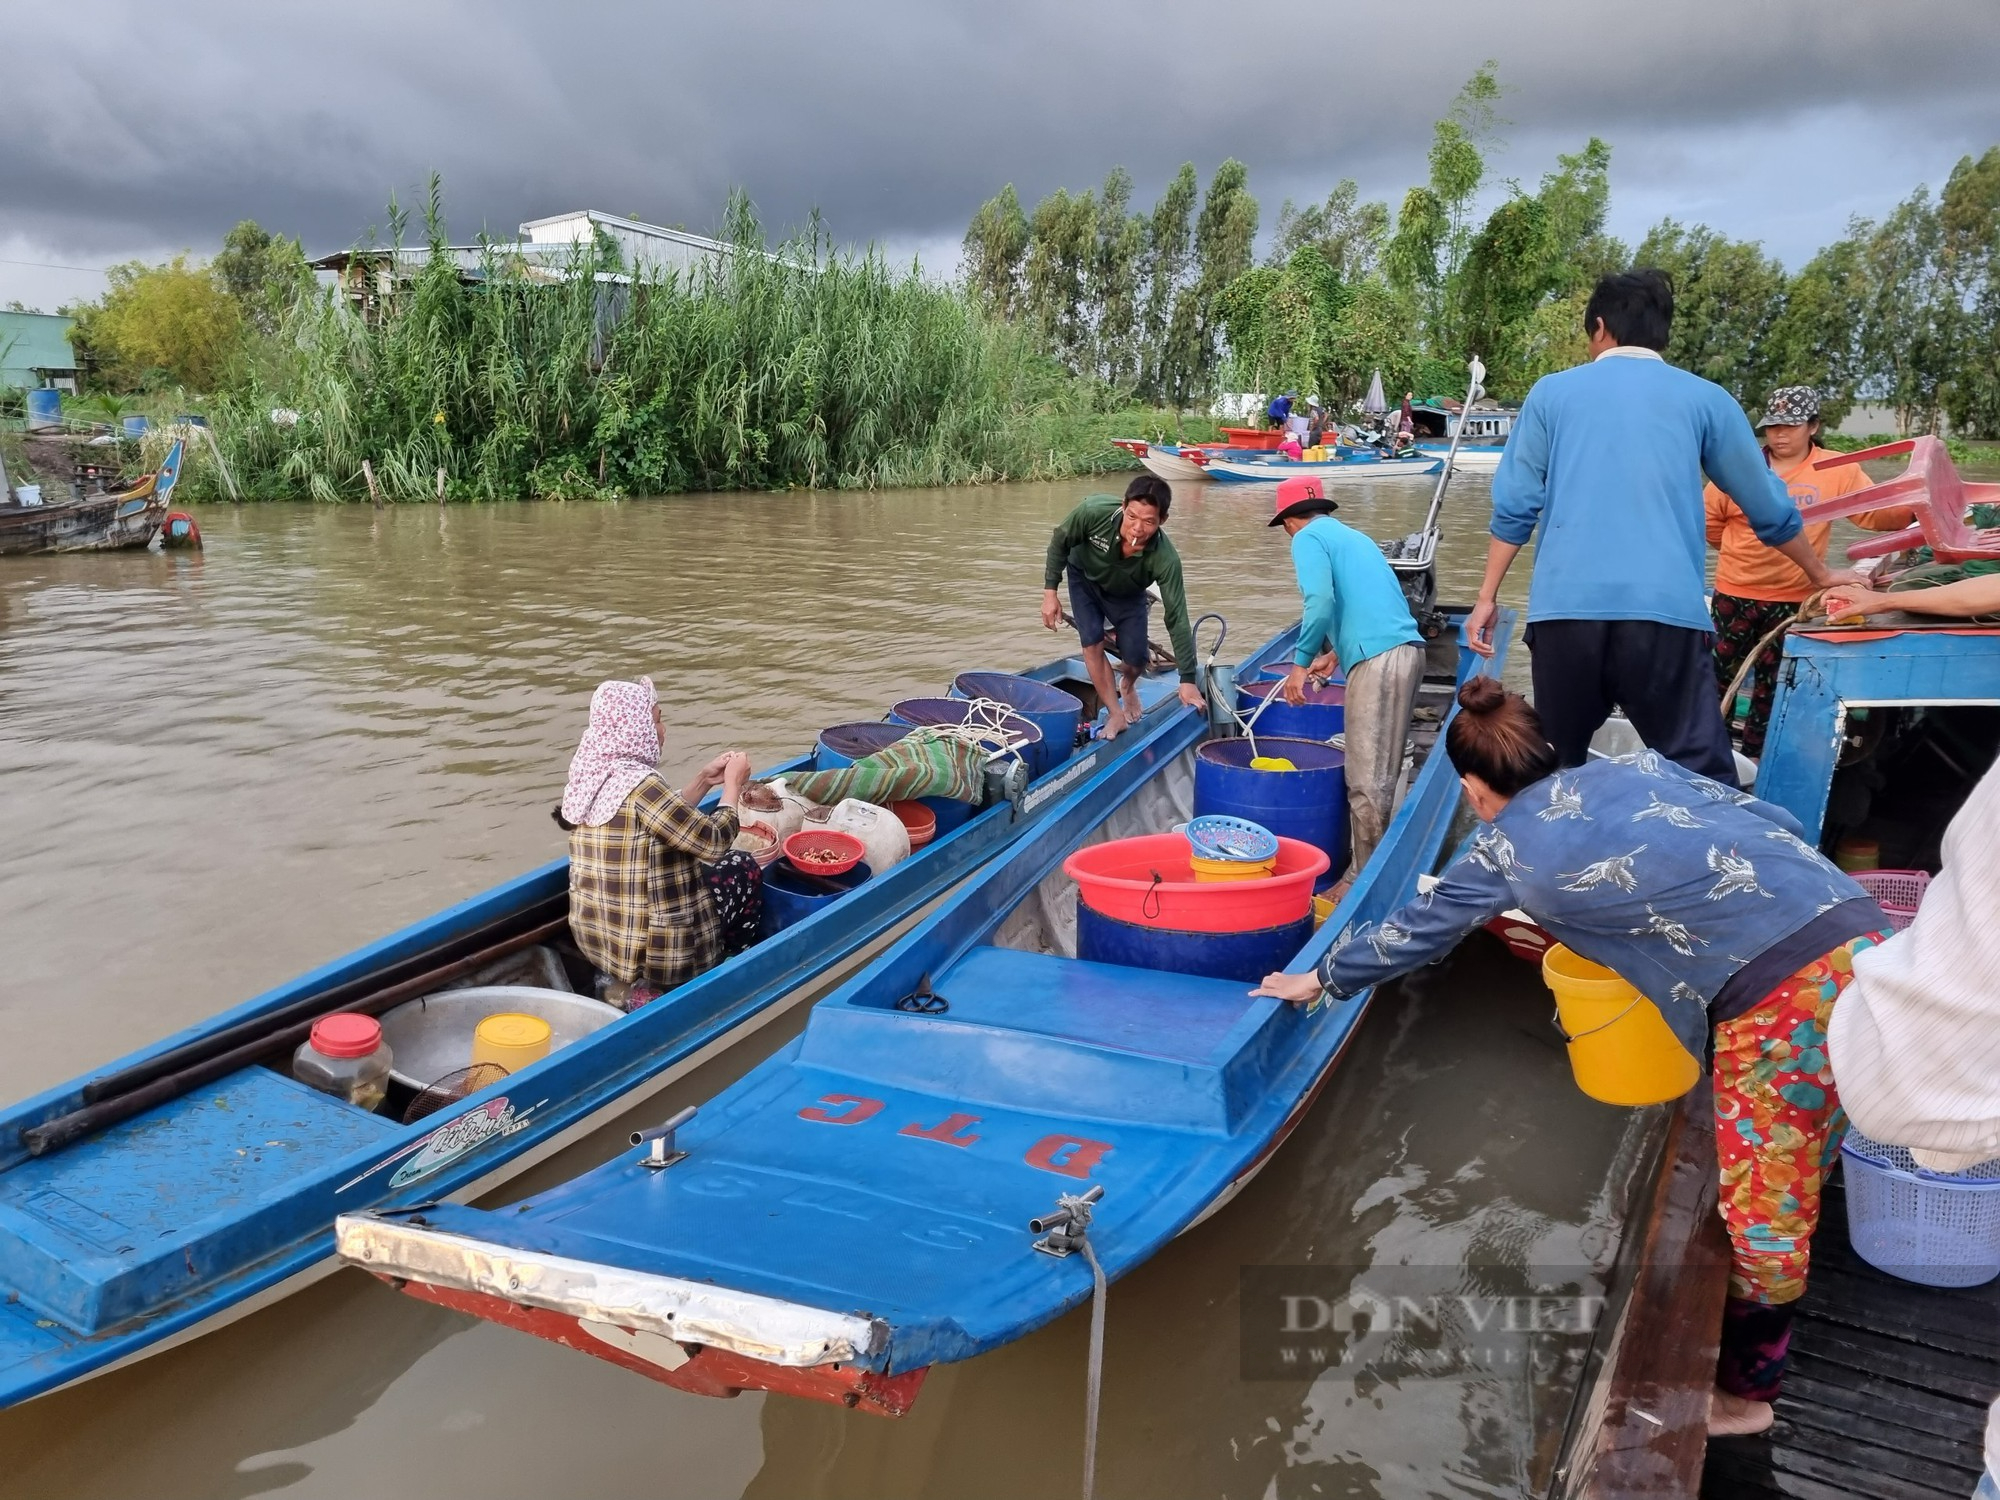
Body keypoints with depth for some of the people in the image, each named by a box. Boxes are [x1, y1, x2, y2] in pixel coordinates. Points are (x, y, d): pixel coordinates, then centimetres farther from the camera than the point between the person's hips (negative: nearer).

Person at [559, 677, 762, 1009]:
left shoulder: (593, 776, 2)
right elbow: (712, 841, -16)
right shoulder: (640, 783, -24)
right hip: (651, 946, -8)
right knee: (743, 869, 12)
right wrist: (732, 785, -2)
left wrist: (703, 781, 12)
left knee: (706, 870, 28)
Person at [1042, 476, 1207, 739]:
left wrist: (1187, 680, -32)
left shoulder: (1165, 560, -41)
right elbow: (1060, 542, -18)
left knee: (1135, 660, -3)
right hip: (1084, 578, 0)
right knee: (1092, 644, -13)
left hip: (1127, 595, 0)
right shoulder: (1094, 512, -41)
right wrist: (1050, 591, -19)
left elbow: (1177, 619, -34)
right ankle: (1115, 714, 5)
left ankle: (1128, 687, 35)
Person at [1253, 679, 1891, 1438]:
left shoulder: (1504, 848, 6)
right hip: (1858, 931, 7)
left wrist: (1321, 979, 35)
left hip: (1783, 990, -7)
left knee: (1764, 1206, 11)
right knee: (1774, 1178, 22)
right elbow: (1779, 826, 18)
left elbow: (1418, 930, 20)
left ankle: (1744, 1388, 30)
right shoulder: (1636, 764, 18)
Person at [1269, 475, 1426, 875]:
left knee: (1366, 779, -5)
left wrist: (1301, 662, -8)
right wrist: (1336, 654, 41)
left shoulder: (1308, 537, 1)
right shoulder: (1354, 536, 27)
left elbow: (1321, 601, -15)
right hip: (1408, 649, 9)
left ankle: (1365, 877, -1)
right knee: (1382, 773, 14)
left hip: (1378, 658, -9)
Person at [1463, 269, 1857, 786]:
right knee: (1701, 777, -1)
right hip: (1665, 609, -1)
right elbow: (1770, 510, 20)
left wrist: (1488, 597, 14)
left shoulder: (1552, 392, 13)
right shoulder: (1704, 398, 14)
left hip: (1565, 607, 1)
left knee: (1556, 772, 13)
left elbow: (1514, 507, 8)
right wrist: (1821, 577, 34)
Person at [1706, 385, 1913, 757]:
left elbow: (1875, 513, -5)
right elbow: (1708, 519, 6)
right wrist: (1744, 550, 7)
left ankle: (1753, 756, 23)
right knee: (1719, 674, 3)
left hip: (1794, 599, 1)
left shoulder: (1838, 471, -3)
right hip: (1735, 594, -1)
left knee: (1772, 682, 11)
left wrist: (1913, 505, -22)